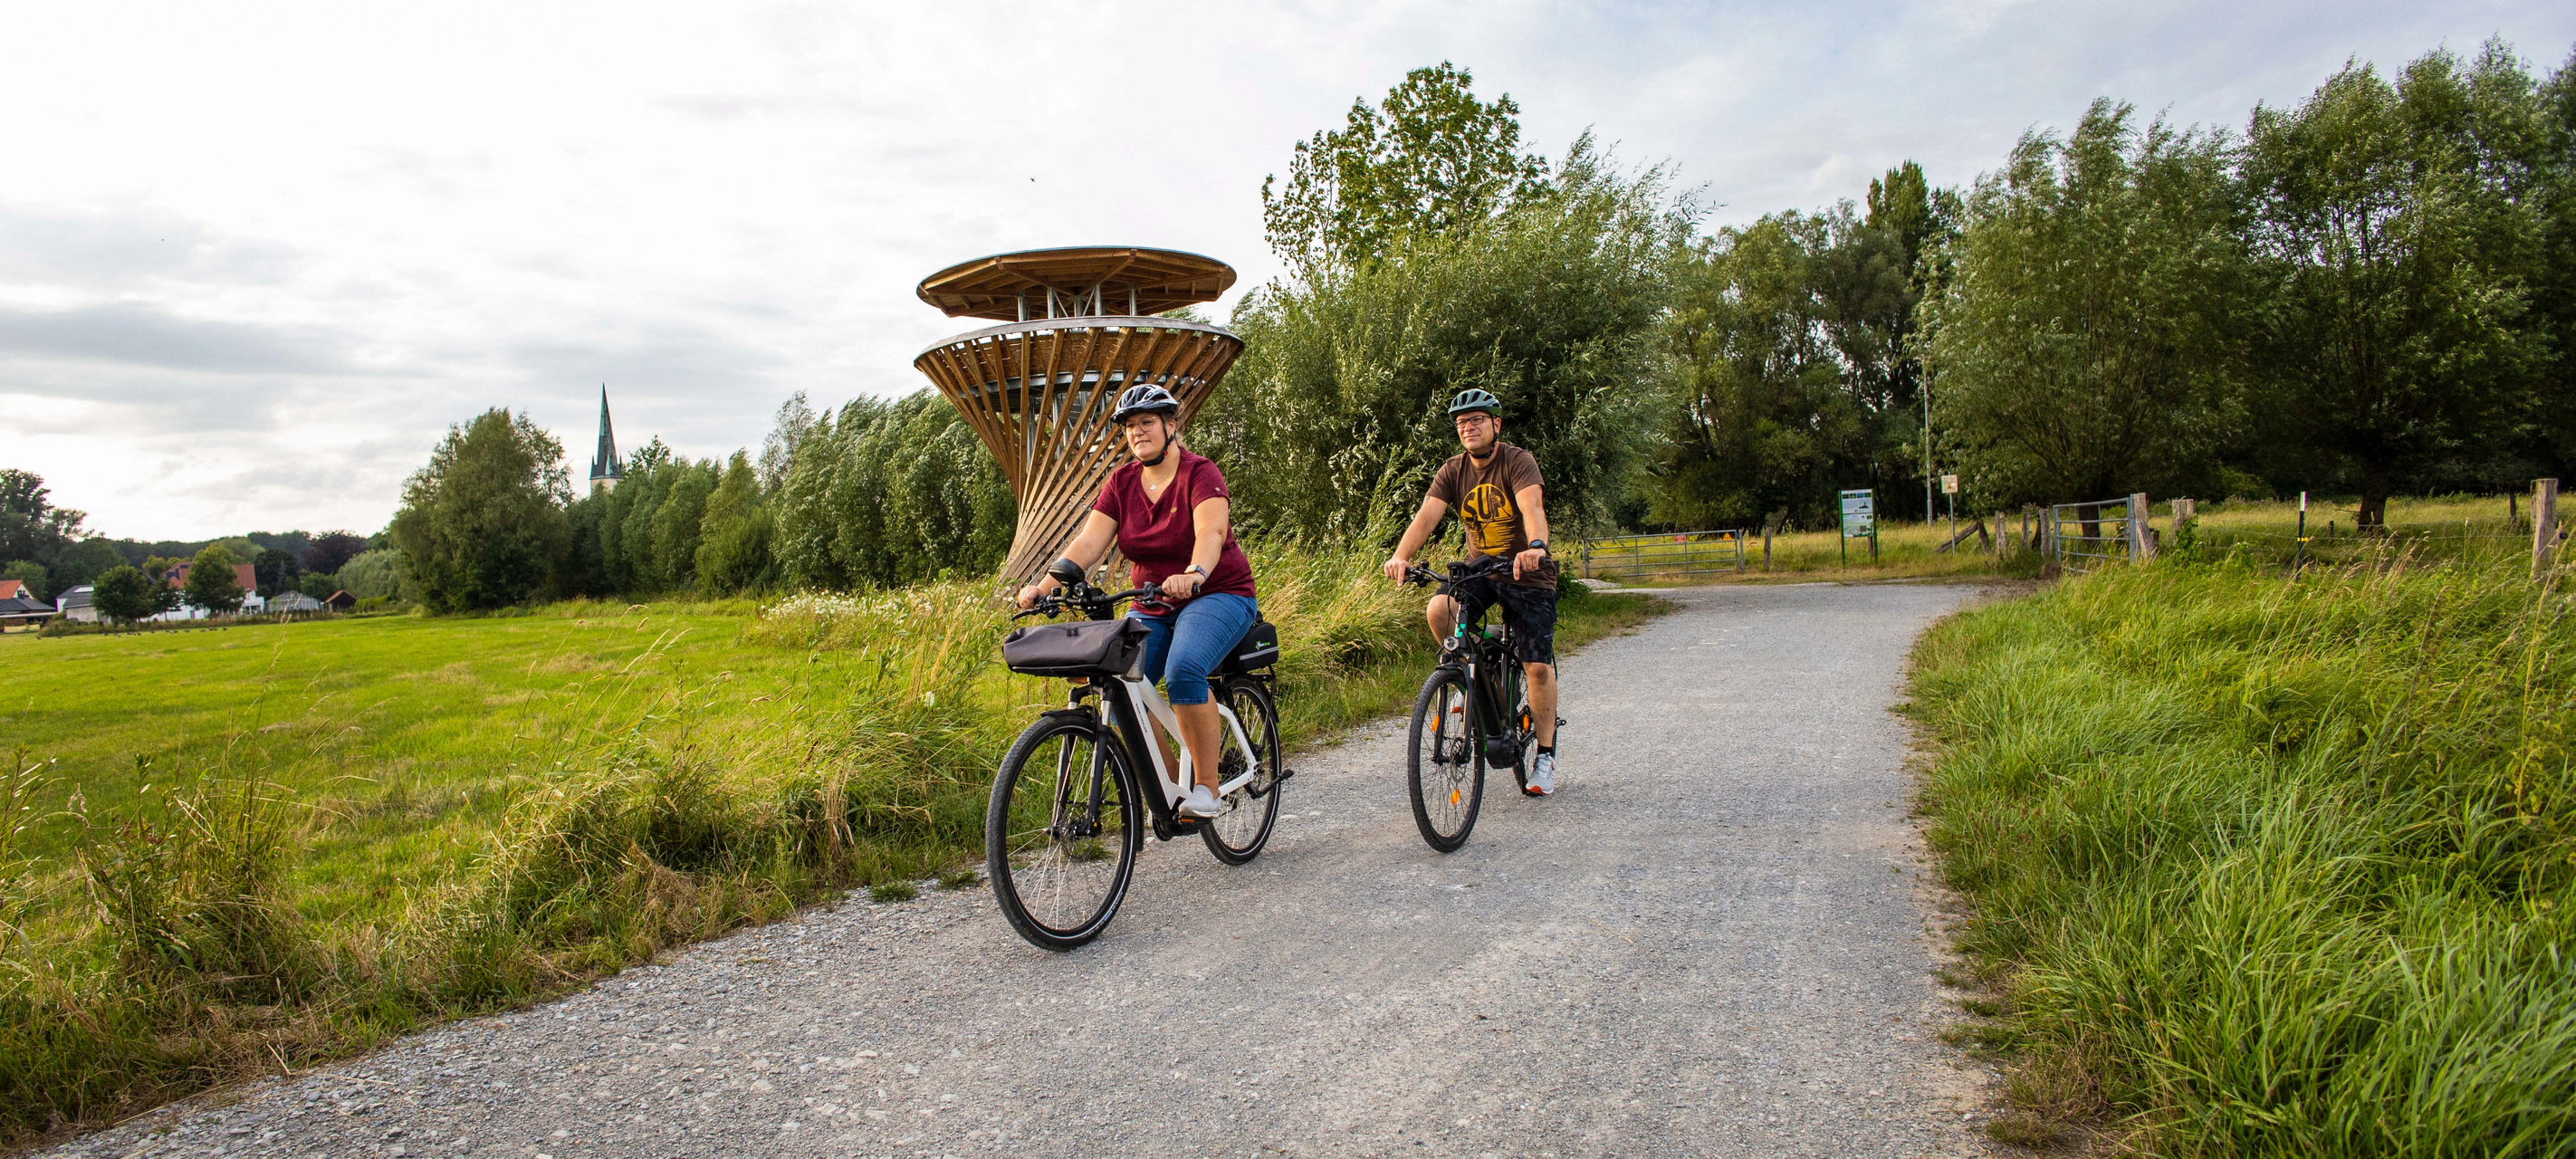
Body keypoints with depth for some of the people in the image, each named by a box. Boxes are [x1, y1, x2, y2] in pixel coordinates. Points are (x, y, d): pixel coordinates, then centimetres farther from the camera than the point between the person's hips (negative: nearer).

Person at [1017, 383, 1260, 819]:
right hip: (1152, 605, 6)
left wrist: (1194, 574, -54)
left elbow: (1211, 530, -33)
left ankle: (1207, 787, -20)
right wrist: (1045, 585, -25)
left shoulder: (1200, 474, -13)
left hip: (1218, 595, -6)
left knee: (1183, 671, -33)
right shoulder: (1122, 482, 2)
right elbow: (1088, 542, -9)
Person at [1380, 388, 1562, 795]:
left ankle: (1545, 756, 10)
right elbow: (1427, 515, -18)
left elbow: (1532, 507, -35)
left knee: (1538, 665, -7)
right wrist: (1400, 556, -36)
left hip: (1527, 572, -3)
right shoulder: (1453, 470, -4)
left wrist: (1536, 546, -57)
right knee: (1438, 611, -27)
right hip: (1479, 568, 4)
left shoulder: (1518, 462, -16)